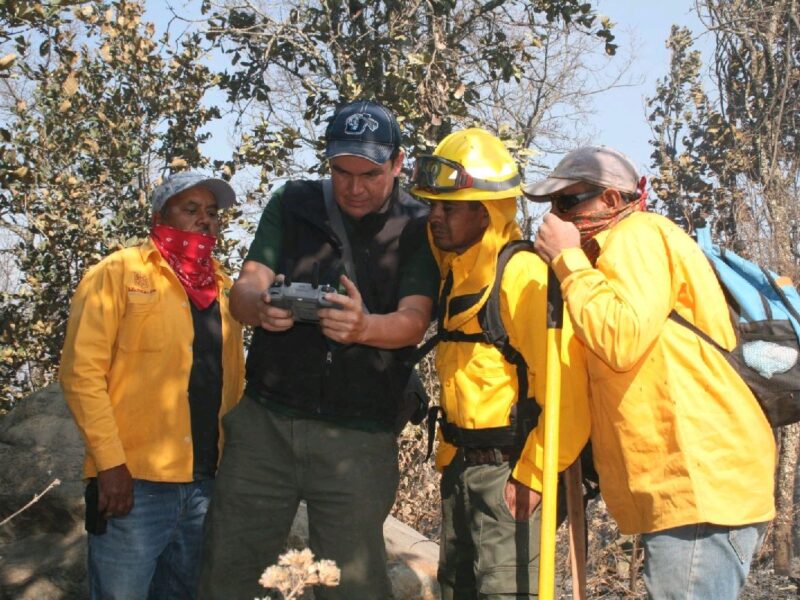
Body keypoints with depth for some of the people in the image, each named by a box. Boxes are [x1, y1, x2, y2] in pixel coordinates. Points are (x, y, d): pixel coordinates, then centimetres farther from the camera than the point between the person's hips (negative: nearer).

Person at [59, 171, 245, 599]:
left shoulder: (223, 288, 15)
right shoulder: (118, 273, -3)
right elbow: (82, 372, -9)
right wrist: (110, 462, -15)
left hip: (206, 483, 6)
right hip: (134, 482, -6)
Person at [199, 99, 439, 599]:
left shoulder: (418, 228, 0)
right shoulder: (293, 205, 6)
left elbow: (414, 321, -11)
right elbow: (243, 291, -2)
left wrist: (363, 327, -34)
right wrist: (261, 304, -28)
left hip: (358, 436, -2)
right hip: (266, 420, 2)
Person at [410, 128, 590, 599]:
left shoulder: (524, 273, -17)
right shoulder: (457, 273, 11)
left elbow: (565, 388, -22)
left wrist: (533, 475, -19)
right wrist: (450, 457, 16)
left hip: (511, 473, -9)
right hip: (462, 467, 9)